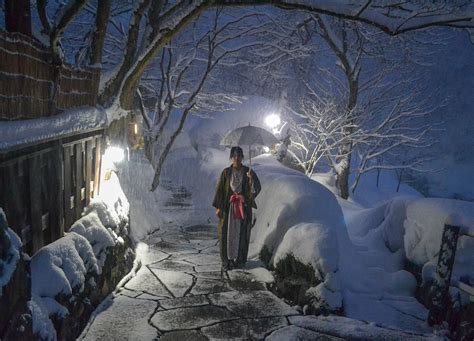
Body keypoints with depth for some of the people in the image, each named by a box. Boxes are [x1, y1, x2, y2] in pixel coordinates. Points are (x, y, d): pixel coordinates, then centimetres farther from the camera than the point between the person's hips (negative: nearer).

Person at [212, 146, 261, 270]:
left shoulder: (248, 172, 0)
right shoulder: (226, 172, 0)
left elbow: (257, 188, -10)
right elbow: (220, 189, -1)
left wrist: (251, 178, -29)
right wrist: (218, 207, -6)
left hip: (243, 207, 0)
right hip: (228, 206, 0)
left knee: (242, 233, 5)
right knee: (227, 233, 0)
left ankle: (240, 259, 19)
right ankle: (227, 260, 12)